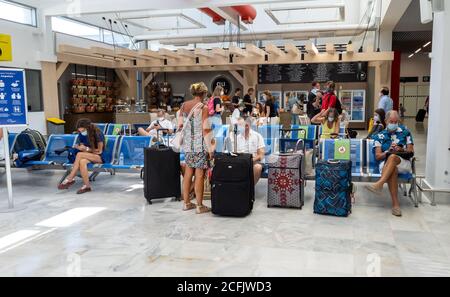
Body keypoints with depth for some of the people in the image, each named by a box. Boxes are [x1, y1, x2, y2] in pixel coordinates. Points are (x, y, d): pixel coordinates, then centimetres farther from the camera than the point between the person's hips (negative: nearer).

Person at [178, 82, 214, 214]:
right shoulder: (203, 107, -11)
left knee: (188, 173, 13)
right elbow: (206, 129, -15)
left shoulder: (184, 106, 6)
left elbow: (180, 125, 7)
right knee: (199, 175, 1)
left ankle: (186, 203, 22)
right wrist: (210, 148, -11)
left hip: (187, 144, 6)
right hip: (200, 145, -6)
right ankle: (199, 206, 9)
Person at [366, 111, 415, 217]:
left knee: (392, 157, -35)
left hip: (404, 163, 0)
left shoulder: (405, 132, 14)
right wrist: (388, 151, -13)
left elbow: (411, 151, 10)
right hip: (385, 164, 0)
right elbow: (378, 156, 6)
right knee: (393, 170, -37)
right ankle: (395, 203, -42)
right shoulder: (380, 136, 12)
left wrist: (401, 150, -11)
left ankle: (379, 184, -51)